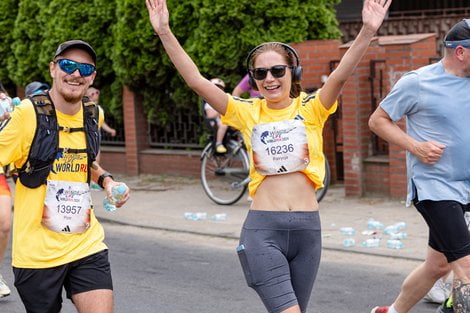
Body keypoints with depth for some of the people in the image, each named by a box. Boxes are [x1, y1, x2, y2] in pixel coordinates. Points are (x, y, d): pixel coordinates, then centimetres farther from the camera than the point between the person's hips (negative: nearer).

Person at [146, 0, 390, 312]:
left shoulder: (311, 109, 2)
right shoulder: (247, 112, 4)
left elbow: (341, 74, -15)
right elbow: (197, 81, -4)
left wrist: (367, 31, -31)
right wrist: (165, 33, -13)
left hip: (307, 227, 2)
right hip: (263, 229, -1)